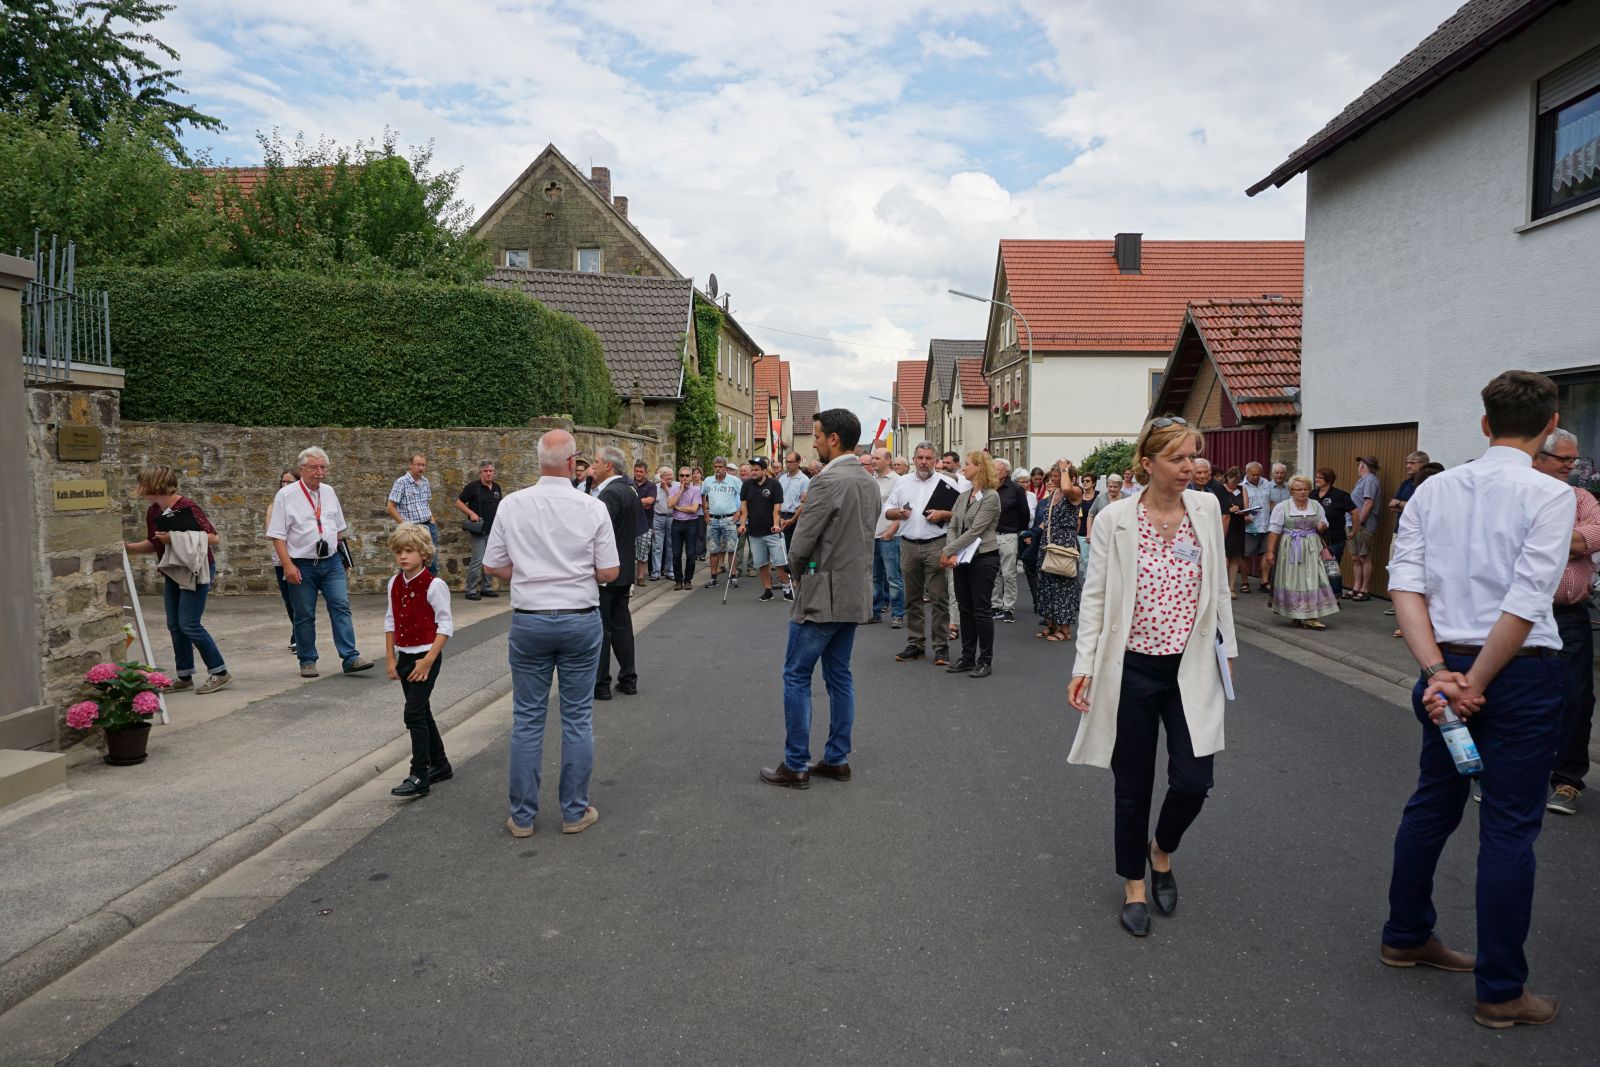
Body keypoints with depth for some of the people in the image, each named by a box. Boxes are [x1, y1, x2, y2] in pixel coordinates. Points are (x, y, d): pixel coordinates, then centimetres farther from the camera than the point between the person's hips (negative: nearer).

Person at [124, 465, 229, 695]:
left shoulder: (187, 507, -19)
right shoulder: (153, 513, 4)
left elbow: (214, 537, -21)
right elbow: (153, 544, 18)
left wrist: (176, 538, -25)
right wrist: (127, 548, 6)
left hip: (196, 570, -8)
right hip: (173, 572, 8)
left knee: (189, 624, -11)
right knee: (174, 625, 9)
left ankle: (219, 672, -1)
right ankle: (184, 676, 19)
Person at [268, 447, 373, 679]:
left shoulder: (329, 492, 10)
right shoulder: (286, 495, -6)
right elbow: (277, 535, -8)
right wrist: (288, 566, -15)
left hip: (331, 562, 4)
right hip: (302, 565, -4)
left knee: (341, 606, -6)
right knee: (304, 615, 4)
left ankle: (350, 657, -7)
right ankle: (307, 661, 15)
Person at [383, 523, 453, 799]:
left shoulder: (434, 585, -14)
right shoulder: (394, 584, 6)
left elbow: (445, 625, -14)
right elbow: (390, 621, 12)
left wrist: (428, 661, -17)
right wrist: (391, 659, 7)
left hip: (426, 656, -7)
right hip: (404, 656, 7)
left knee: (414, 713, -12)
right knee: (421, 713, 15)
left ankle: (419, 776, -7)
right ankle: (439, 765, 29)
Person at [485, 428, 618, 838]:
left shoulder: (512, 505, -4)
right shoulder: (593, 508, -8)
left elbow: (493, 565, 1)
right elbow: (610, 572, -5)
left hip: (529, 620, 1)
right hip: (581, 620, -1)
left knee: (527, 719, 10)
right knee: (577, 718, 9)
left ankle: (522, 815, 16)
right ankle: (575, 812, 16)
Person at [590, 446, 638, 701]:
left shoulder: (610, 493, -19)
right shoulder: (629, 491, 11)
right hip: (624, 570, 9)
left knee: (600, 628, -2)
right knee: (622, 625, 13)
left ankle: (600, 684, 4)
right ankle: (628, 680, 18)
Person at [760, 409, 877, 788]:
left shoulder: (827, 481, -19)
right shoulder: (868, 481, 10)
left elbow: (801, 543, -18)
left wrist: (798, 571, 2)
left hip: (823, 595, -9)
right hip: (855, 593, 9)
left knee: (797, 676, 1)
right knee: (839, 676, 15)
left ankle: (795, 765, 6)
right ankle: (837, 759, 22)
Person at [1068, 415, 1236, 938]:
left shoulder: (1207, 508, 1)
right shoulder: (1115, 519, -7)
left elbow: (1219, 586, 11)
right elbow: (1095, 596, -4)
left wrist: (1226, 651, 12)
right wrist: (1083, 667, -8)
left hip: (1192, 667, 2)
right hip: (1133, 668, -2)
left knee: (1193, 781, -3)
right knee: (1134, 785, 8)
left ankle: (1162, 851, 30)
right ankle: (1134, 885, 29)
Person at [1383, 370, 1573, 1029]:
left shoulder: (1433, 489, 3)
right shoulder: (1550, 496, -11)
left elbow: (1404, 584, -5)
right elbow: (1524, 604, -19)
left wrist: (1439, 671, -9)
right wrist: (1477, 684, -12)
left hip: (1447, 666, 5)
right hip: (1522, 674, -5)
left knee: (1433, 804, 18)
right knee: (1509, 828, 4)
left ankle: (1406, 937, 34)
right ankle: (1501, 991, 15)